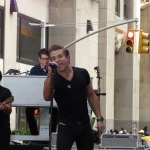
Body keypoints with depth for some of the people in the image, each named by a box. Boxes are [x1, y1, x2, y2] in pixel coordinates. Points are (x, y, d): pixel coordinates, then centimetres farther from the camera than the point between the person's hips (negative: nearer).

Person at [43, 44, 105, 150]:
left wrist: (99, 118, 8)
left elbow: (91, 96, 10)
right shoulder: (53, 78, -11)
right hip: (66, 125, -3)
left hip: (85, 124, 4)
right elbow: (47, 97, -31)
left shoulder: (82, 74, -3)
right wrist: (49, 75, -38)